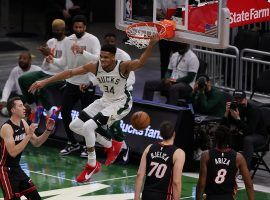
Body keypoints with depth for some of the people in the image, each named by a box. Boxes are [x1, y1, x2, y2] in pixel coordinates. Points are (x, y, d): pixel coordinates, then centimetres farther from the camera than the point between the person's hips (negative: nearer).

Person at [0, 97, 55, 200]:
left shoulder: (23, 123, 4)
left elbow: (36, 143, 11)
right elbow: (13, 152, -31)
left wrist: (48, 130, -4)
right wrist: (29, 135, -32)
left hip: (16, 168, 9)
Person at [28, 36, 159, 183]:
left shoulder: (123, 67, -26)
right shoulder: (95, 67, -14)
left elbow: (140, 62, -45)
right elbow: (70, 73, -10)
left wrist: (151, 45, -63)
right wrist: (45, 82, -12)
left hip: (121, 103, -7)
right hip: (104, 101, 7)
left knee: (88, 126, -23)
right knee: (75, 126, 8)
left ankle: (92, 165, -5)